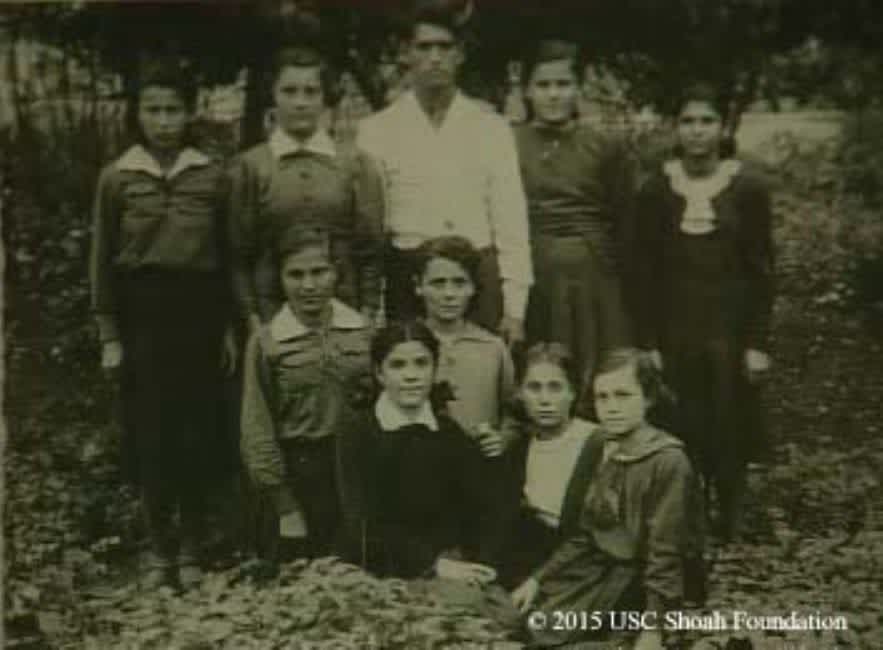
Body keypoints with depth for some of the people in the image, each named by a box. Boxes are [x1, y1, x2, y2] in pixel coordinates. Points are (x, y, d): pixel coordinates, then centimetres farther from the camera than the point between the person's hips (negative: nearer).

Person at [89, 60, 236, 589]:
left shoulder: (213, 177, 3)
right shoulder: (117, 177, 2)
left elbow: (228, 254, 7)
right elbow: (103, 261, 4)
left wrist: (230, 327, 4)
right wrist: (109, 336, 0)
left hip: (199, 310, 0)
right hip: (142, 312, 0)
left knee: (199, 431, 2)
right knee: (149, 433, 2)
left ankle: (192, 546, 18)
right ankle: (160, 546, 16)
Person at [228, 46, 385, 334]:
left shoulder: (356, 164, 7)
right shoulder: (249, 167, 4)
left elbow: (370, 248, 7)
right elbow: (240, 253, 4)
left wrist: (368, 313, 0)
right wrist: (252, 318, -3)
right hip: (273, 315, -1)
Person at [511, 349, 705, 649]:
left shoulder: (667, 461, -18)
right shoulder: (598, 452, 6)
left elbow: (664, 553, -19)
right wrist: (537, 579, 3)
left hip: (644, 579, -7)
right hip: (602, 565, 7)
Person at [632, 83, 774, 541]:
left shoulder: (748, 186, -1)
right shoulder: (657, 189, 2)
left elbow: (761, 270, 0)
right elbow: (645, 272, 3)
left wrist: (758, 343, -5)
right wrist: (648, 343, -1)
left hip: (729, 330, -1)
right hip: (675, 331, 1)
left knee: (729, 435, 4)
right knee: (678, 436, 0)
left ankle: (730, 533, 18)